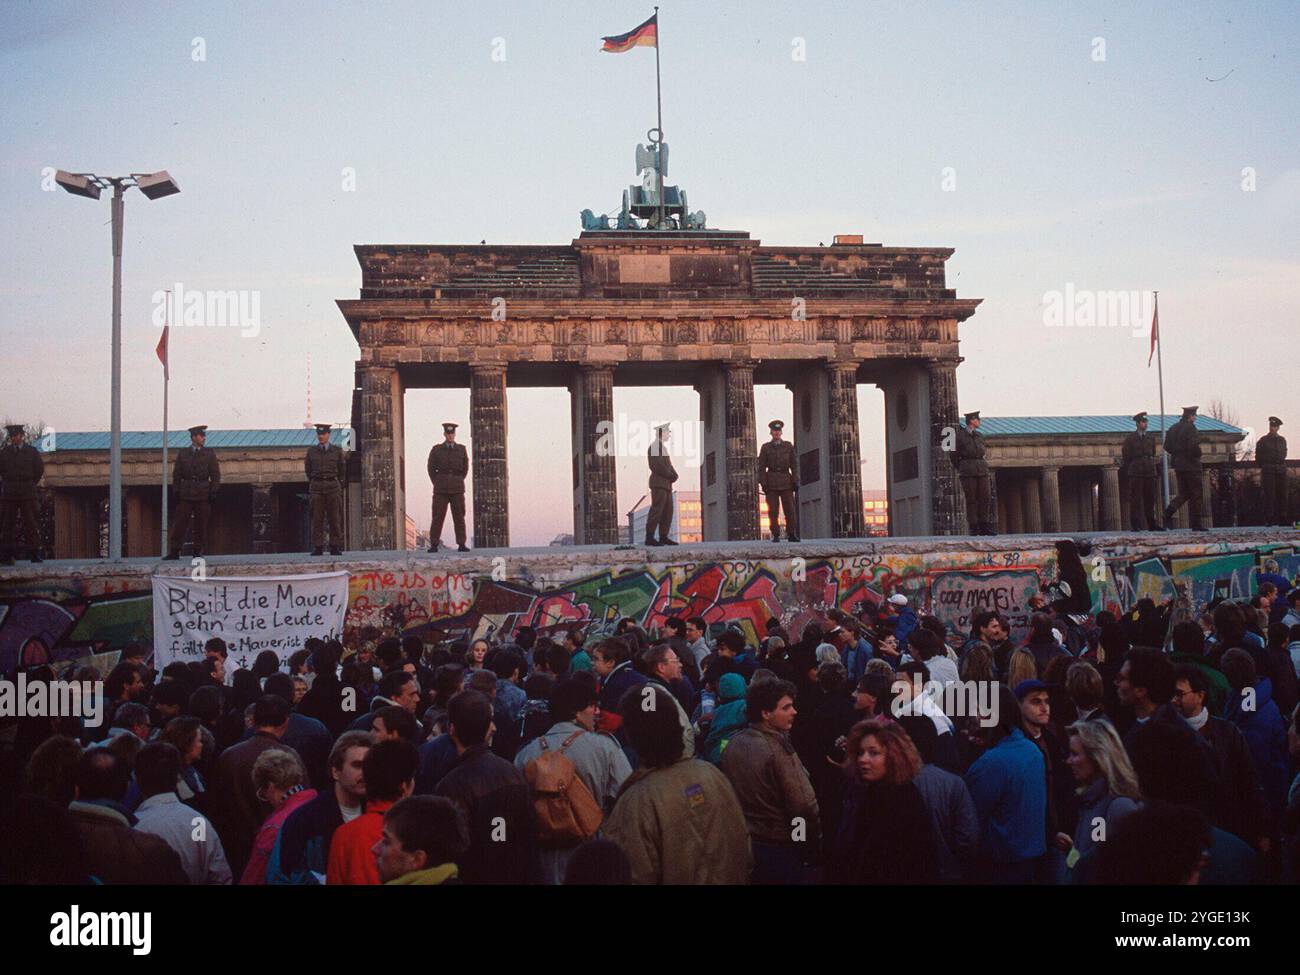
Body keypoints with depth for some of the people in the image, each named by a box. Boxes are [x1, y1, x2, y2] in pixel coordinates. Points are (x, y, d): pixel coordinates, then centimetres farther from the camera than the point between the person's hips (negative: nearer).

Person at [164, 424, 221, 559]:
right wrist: (177, 492, 1)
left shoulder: (210, 454, 10)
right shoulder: (182, 454, 11)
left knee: (201, 525, 1)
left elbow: (216, 475, 7)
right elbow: (176, 474, 10)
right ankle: (174, 552, 1)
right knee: (179, 524, -3)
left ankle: (198, 552, 7)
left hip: (203, 495, 0)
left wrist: (213, 492, -3)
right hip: (185, 495, 0)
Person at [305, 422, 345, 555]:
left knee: (335, 518, -2)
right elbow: (308, 471, 18)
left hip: (333, 485, 0)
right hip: (316, 486, 1)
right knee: (317, 519, -3)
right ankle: (317, 547, -1)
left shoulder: (337, 450, 8)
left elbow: (342, 470, 14)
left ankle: (335, 547, 1)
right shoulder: (311, 451, 10)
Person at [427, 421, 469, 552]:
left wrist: (458, 482, 11)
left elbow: (465, 468, 16)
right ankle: (434, 545, -1)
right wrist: (437, 483, 6)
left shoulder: (461, 449, 7)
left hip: (457, 489, 1)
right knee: (437, 517, -4)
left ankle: (461, 544, 3)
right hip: (440, 490, -1)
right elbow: (431, 468, 11)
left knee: (459, 517, 0)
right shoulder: (436, 449, 4)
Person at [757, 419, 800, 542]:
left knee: (791, 510, -2)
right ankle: (776, 535, 3)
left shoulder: (788, 446, 11)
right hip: (772, 484, -1)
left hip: (786, 482, 1)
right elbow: (761, 467, 4)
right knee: (773, 511, -3)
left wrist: (795, 481, 1)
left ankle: (792, 534, 5)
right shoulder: (765, 447, 7)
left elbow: (794, 465, 9)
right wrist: (763, 483, -4)